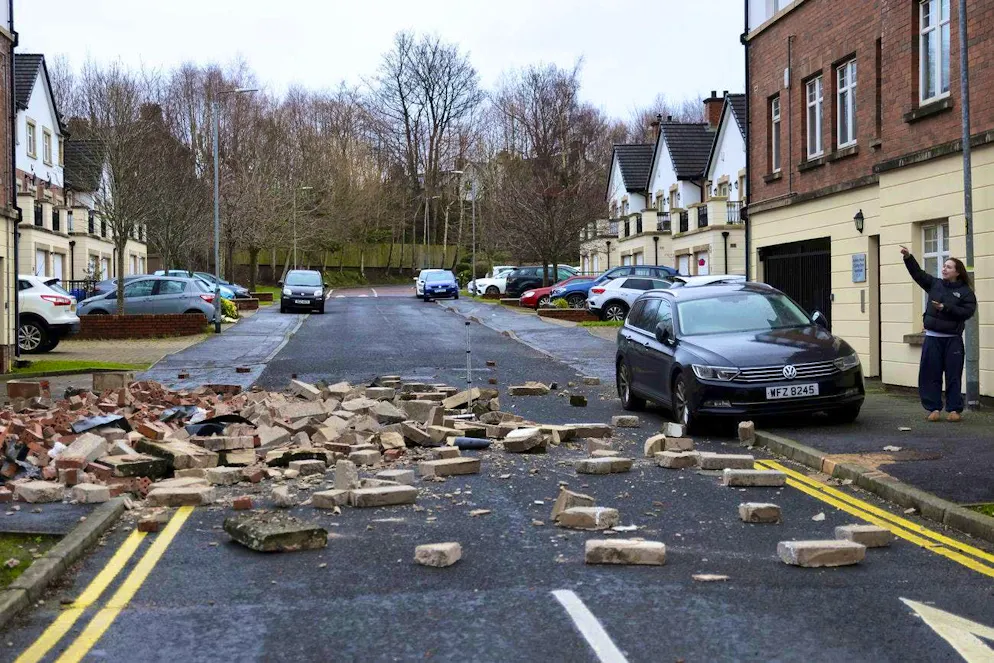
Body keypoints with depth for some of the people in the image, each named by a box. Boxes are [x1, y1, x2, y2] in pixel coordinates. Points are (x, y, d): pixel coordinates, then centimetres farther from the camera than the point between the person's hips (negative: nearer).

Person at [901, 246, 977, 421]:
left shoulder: (966, 292, 0)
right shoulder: (935, 284, 10)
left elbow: (967, 312, -11)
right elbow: (918, 273, 4)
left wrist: (945, 308, -16)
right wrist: (908, 257, -9)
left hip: (953, 339, -3)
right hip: (932, 338, 3)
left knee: (953, 375, 1)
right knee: (930, 374, 1)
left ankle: (954, 409, 9)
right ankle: (934, 408, 8)